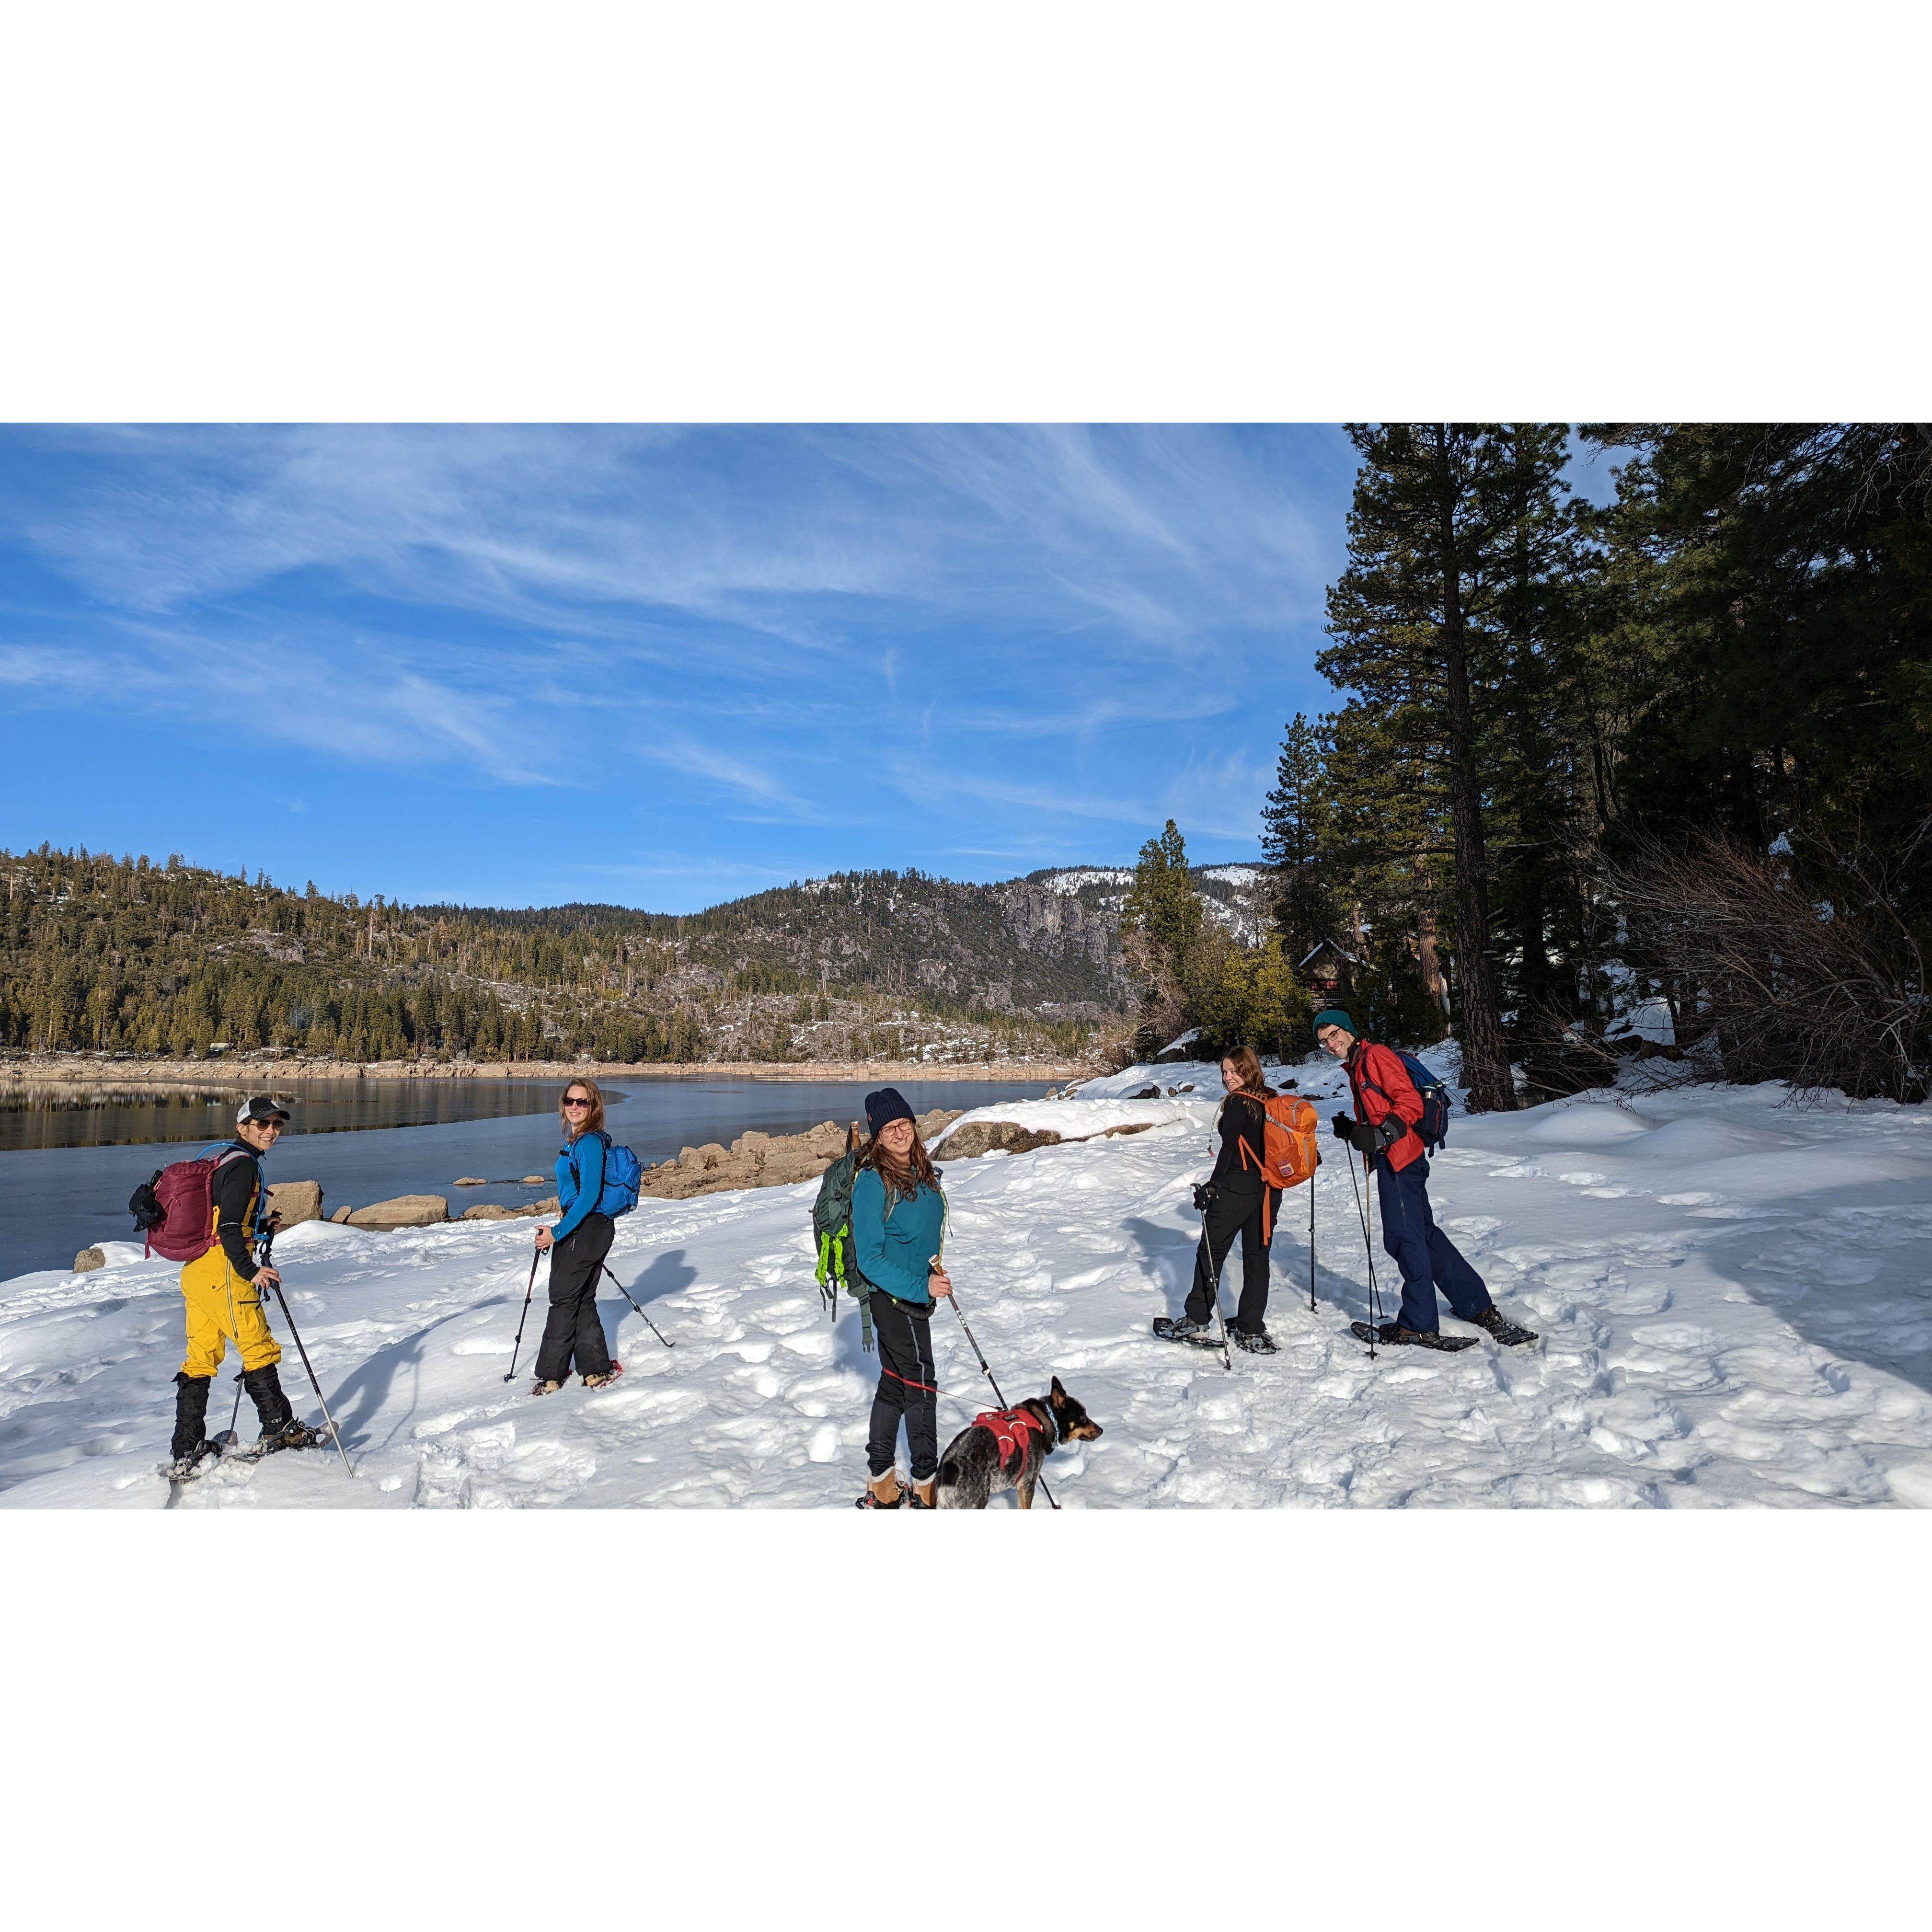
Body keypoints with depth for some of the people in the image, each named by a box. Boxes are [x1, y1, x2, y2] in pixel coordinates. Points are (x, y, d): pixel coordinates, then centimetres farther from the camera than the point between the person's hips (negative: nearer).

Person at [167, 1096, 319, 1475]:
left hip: (195, 1270, 10)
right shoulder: (244, 1164, -13)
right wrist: (251, 1271, -19)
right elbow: (229, 1227, -20)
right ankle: (279, 1429, 14)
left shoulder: (222, 1160, 17)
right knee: (259, 1348, 2)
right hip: (222, 1271, -10)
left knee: (200, 1358, 12)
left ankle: (186, 1450, 16)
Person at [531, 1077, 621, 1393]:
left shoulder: (589, 1142, -18)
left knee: (564, 1299, 2)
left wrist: (557, 1233, -20)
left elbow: (589, 1196, -22)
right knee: (582, 1301, 14)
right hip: (587, 1228, 10)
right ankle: (597, 1370, 19)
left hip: (585, 1227, -10)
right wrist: (560, 1230, 24)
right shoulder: (576, 1139, 13)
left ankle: (551, 1375, 13)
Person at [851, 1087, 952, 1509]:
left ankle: (882, 1487, 29)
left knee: (894, 1385, 16)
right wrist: (920, 1287, -26)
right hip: (893, 1298, -8)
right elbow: (870, 1259, -21)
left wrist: (934, 1266, 8)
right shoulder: (873, 1181, -20)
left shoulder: (923, 1173, 4)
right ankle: (926, 1486, 19)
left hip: (916, 1296, 8)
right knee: (921, 1386, 3)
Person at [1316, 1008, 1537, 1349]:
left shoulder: (1375, 1055, -8)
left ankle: (1419, 1326, 3)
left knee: (1404, 1238, -5)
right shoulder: (1356, 1067, 22)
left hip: (1398, 1158, -10)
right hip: (1394, 1158, 10)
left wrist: (1381, 1135, -27)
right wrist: (1352, 1131, 8)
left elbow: (1410, 1102, -18)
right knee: (1424, 1234, 14)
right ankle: (1480, 1309, 20)